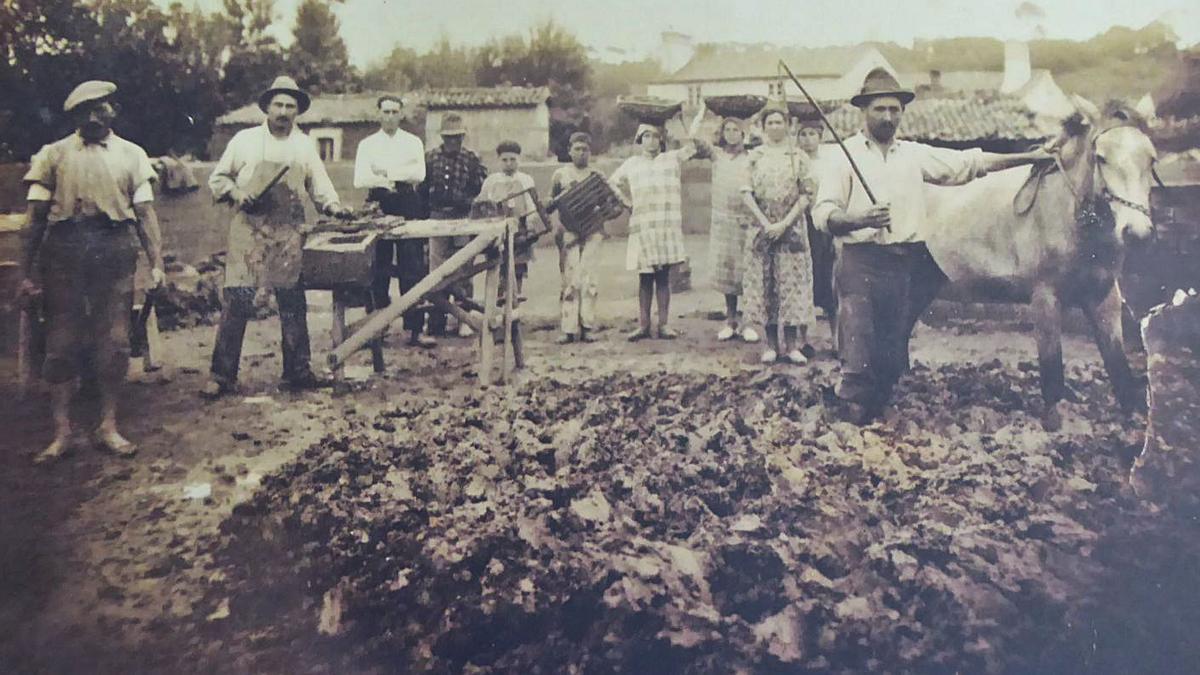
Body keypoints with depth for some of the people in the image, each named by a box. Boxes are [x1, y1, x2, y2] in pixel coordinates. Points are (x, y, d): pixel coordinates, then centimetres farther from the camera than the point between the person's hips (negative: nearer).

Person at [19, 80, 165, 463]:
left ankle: (108, 427, 12)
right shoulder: (54, 155, 7)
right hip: (64, 248, 0)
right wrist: (29, 272, 3)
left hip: (115, 248, 1)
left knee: (114, 341, 1)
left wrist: (156, 262, -3)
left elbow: (145, 212, 7)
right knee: (61, 342, 0)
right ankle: (62, 432, 7)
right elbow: (36, 217, 7)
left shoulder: (131, 155, 10)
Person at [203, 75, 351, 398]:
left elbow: (319, 184, 15)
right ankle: (222, 375, 0)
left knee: (293, 303, 7)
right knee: (237, 301, -7)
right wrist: (237, 194, -10)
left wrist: (333, 205, -2)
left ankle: (297, 371, 17)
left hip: (289, 235, 3)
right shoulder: (245, 139, 5)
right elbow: (218, 178, 9)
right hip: (249, 231, -3)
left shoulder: (305, 144, 12)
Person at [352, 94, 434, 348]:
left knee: (413, 268, -7)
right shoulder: (367, 144, 11)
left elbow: (419, 174, -4)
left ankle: (415, 329, -7)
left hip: (408, 206, 0)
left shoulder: (413, 143, 12)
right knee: (378, 269, 2)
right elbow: (360, 179, -3)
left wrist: (385, 174, -8)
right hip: (378, 206, 0)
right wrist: (398, 180, -10)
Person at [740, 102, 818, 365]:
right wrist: (765, 223, -10)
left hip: (792, 229, -1)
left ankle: (792, 345, 3)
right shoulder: (755, 156, 7)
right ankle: (771, 344, 8)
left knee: (792, 284, -2)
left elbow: (806, 194, -1)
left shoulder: (799, 156, 4)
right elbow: (746, 193, 0)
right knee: (764, 284, 1)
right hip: (762, 229, 1)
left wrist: (785, 223, -11)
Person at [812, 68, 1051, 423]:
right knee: (859, 358, -10)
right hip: (860, 263, -5)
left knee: (893, 358, 8)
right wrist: (859, 220, -27)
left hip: (907, 264, 5)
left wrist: (1030, 157, 13)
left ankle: (872, 416, 23)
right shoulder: (845, 154, 0)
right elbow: (822, 213, -8)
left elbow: (970, 162, 16)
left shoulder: (915, 154, 14)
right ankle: (848, 420, 4)